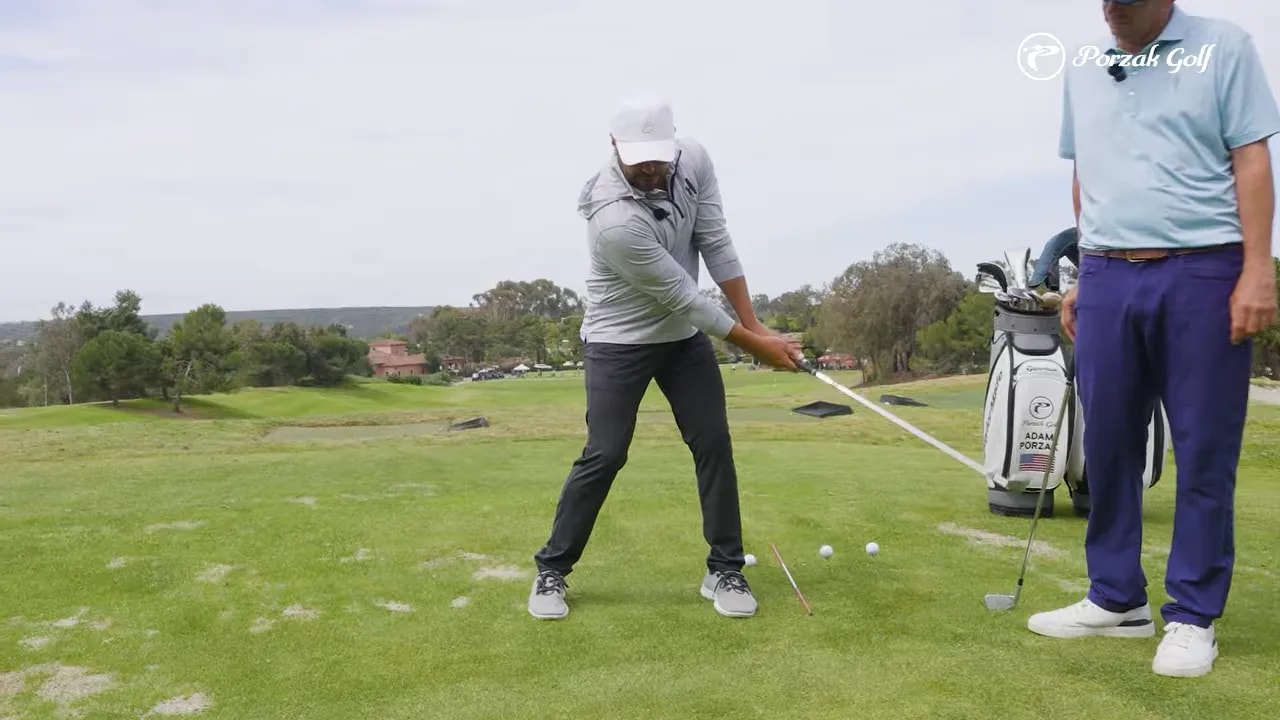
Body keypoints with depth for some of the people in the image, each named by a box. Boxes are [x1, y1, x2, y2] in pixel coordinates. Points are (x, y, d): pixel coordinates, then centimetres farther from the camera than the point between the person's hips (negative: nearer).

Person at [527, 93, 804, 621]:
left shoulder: (693, 160, -13)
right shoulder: (613, 219, -32)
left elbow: (716, 243, -8)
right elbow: (680, 295, -26)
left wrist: (756, 325, -10)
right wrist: (754, 345, -17)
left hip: (684, 333, 6)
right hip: (619, 341, -6)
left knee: (714, 444, 1)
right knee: (604, 456, -8)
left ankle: (725, 570, 12)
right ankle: (551, 571, 9)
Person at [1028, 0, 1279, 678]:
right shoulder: (1081, 71, 14)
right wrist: (1086, 275, 14)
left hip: (1202, 272, -4)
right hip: (1106, 278, 4)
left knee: (1204, 452, 2)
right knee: (1107, 446, 6)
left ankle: (1193, 616, 12)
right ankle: (1117, 598, 20)